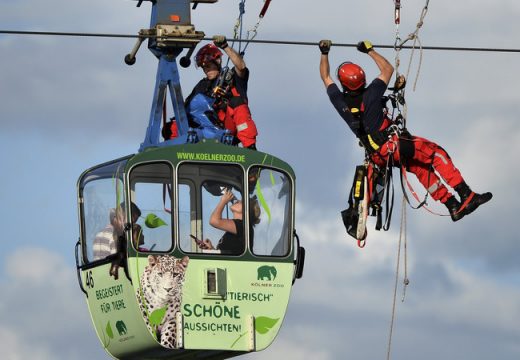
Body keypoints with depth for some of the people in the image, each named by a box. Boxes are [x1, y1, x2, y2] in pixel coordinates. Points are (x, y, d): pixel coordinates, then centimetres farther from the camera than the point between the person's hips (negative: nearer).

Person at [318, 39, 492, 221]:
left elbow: (325, 77, 15)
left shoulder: (340, 101, -4)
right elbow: (388, 69, 2)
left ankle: (453, 207, 17)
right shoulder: (369, 95, -14)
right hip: (392, 145, -7)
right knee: (436, 153, -5)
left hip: (376, 155, 7)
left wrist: (324, 53, 24)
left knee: (421, 168, 18)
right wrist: (370, 50, 11)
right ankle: (466, 195, -14)